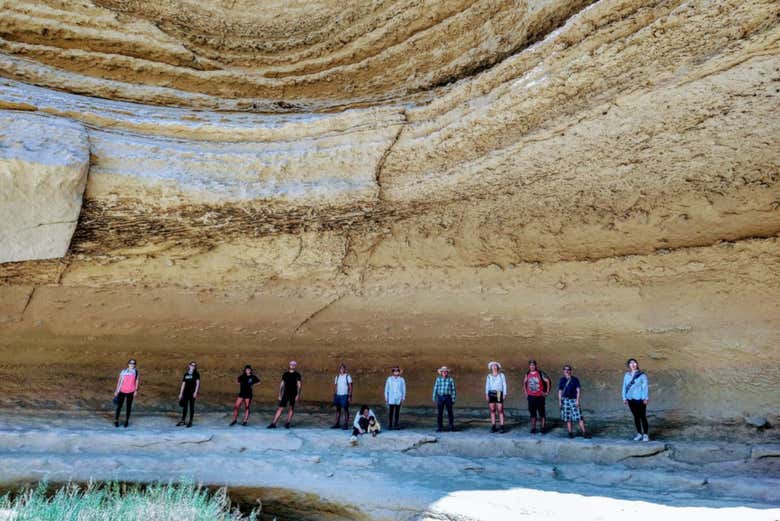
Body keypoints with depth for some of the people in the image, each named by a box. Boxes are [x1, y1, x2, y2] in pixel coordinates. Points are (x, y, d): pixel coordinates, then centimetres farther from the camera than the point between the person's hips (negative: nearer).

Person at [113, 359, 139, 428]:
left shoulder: (136, 372, -2)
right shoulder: (123, 371, -3)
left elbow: (137, 381, -2)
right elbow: (119, 381, 3)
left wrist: (136, 390, -10)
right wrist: (116, 391, 3)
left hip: (130, 392, 0)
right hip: (122, 391, 0)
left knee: (129, 406, 8)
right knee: (119, 405, 1)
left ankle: (127, 420, 19)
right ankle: (116, 420, 13)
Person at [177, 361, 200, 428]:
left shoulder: (196, 374, 0)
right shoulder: (186, 374, 10)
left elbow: (197, 383, -6)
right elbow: (183, 384, 12)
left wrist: (195, 392, -15)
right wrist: (180, 393, 9)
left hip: (192, 393, -4)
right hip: (186, 392, 4)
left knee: (191, 407, 1)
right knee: (184, 407, 8)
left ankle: (190, 422, 6)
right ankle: (183, 421, 17)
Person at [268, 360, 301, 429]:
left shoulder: (297, 375, 2)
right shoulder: (285, 374, 10)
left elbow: (299, 385, -4)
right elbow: (282, 385, 12)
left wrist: (298, 395, -14)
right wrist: (280, 395, 9)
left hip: (293, 394, -2)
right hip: (285, 394, 2)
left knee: (292, 408, -2)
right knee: (280, 408, -2)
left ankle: (288, 423, 5)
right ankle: (273, 423, -2)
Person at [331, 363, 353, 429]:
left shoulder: (347, 376, -4)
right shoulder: (337, 377, 10)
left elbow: (350, 386, -6)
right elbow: (335, 386, 13)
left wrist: (350, 396, -12)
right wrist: (334, 395, 8)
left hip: (344, 395, -5)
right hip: (337, 395, 5)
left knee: (346, 409, -1)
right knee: (338, 409, 9)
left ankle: (346, 424, 2)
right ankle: (337, 423, 16)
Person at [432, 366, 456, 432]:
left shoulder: (450, 379, 1)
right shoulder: (438, 379, 4)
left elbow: (453, 389, 2)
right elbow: (435, 389, 6)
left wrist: (453, 399, -3)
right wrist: (434, 398, 2)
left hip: (448, 398, -1)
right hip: (440, 397, 1)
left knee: (450, 412, 4)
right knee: (439, 413, 1)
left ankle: (451, 426, 18)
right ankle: (440, 427, 9)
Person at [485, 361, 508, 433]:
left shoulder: (501, 375, 7)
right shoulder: (489, 376, 13)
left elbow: (504, 385, 5)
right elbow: (487, 385, 10)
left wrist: (504, 394, -2)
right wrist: (486, 394, 1)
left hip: (499, 394, -2)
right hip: (491, 394, 2)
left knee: (500, 410, -7)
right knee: (492, 410, 2)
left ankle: (502, 427, -6)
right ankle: (493, 427, 6)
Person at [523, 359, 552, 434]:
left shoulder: (540, 373, -8)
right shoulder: (527, 374, 5)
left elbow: (548, 381, -8)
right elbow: (524, 382, 21)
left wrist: (547, 392, -8)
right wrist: (525, 391, 13)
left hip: (540, 396, -3)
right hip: (531, 396, 3)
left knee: (541, 412, 1)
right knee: (532, 412, 6)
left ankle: (542, 428, 9)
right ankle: (533, 428, 12)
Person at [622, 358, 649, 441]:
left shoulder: (642, 375, -5)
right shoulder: (626, 375, 6)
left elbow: (645, 387, -5)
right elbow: (624, 387, 9)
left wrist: (646, 398, -9)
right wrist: (624, 398, 6)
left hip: (640, 399, -4)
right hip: (631, 399, 4)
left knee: (642, 417, 0)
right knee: (636, 416, 11)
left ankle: (646, 434, 10)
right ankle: (639, 434, 20)